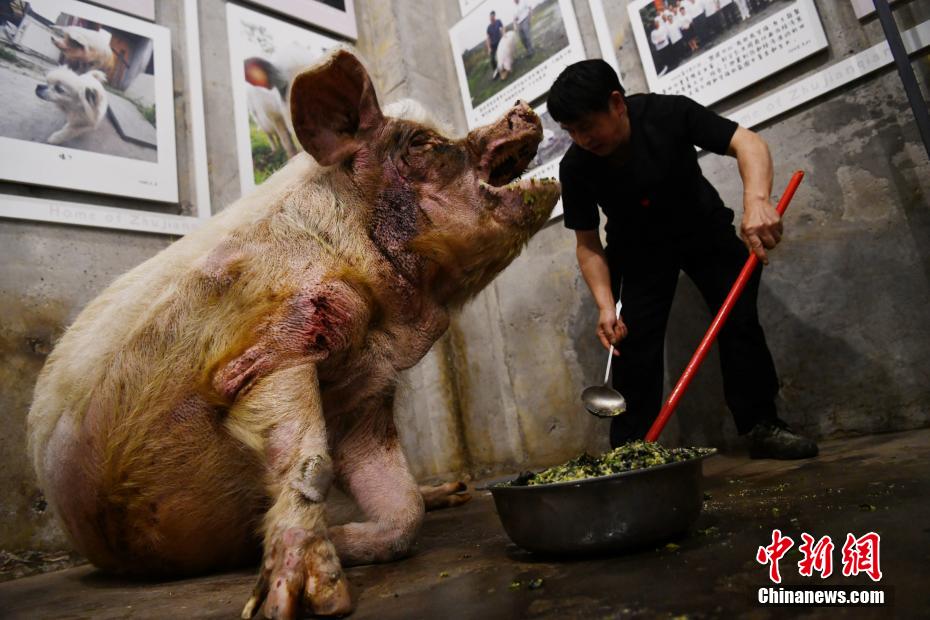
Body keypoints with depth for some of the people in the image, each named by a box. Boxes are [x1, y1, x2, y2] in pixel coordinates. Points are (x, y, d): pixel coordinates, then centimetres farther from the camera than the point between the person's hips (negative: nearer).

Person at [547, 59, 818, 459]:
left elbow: (748, 143, -29)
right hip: (638, 248, 1)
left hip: (703, 228, 0)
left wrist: (756, 199, -50)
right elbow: (588, 244, -14)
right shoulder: (576, 168, -21)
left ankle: (761, 428, 2)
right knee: (635, 341, -10)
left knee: (740, 319, -12)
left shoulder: (668, 113, -26)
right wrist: (605, 304, -27)